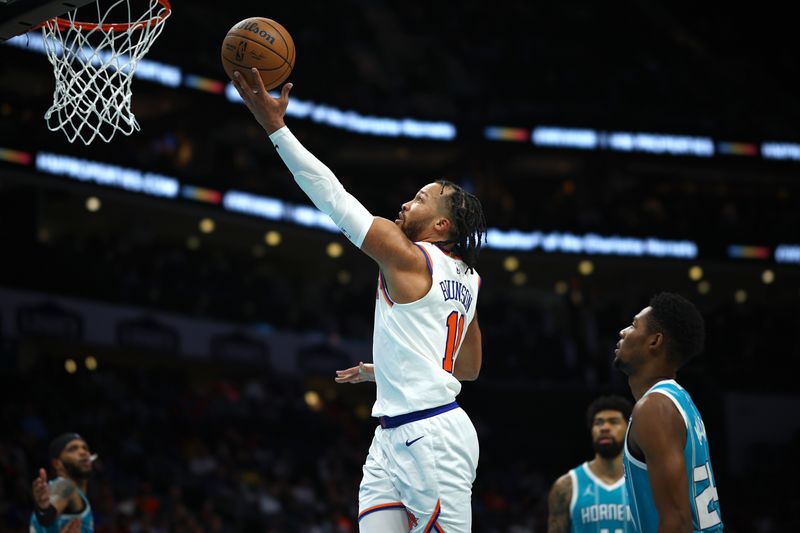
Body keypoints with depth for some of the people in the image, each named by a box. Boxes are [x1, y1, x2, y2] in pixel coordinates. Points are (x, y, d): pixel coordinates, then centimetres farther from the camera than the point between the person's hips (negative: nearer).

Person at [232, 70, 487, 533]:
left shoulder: (409, 257, -8)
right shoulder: (465, 278, 17)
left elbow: (335, 199, -9)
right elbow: (469, 368, 24)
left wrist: (276, 126, -8)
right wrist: (388, 372, 32)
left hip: (429, 436, -9)